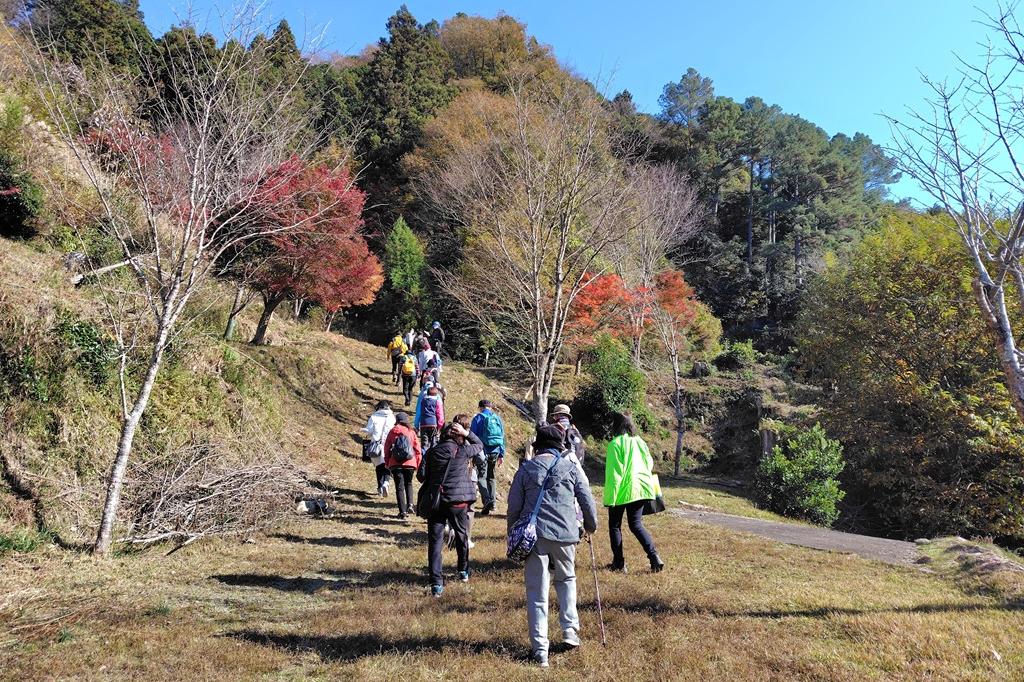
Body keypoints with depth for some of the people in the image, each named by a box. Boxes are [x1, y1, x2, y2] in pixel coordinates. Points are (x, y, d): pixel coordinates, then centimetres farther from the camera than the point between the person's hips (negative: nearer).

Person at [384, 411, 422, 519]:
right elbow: (418, 449, 2)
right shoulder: (411, 432, 2)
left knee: (399, 487, 4)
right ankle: (410, 505, 2)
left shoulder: (392, 432, 1)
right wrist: (418, 464, 12)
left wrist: (387, 463, 14)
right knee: (408, 484, 20)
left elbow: (386, 448, 4)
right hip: (410, 463, 1)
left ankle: (403, 511, -1)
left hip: (395, 464, -1)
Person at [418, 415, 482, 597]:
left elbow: (421, 475, -3)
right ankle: (464, 571, 39)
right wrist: (467, 433, 4)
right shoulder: (463, 451, -5)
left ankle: (436, 583, -5)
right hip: (458, 501, 0)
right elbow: (480, 445, 13)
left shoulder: (432, 451, 0)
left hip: (435, 501, 0)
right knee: (462, 535, 22)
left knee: (435, 541, 2)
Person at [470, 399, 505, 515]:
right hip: (495, 452, 4)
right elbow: (503, 438, 12)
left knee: (482, 476, -2)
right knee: (491, 477, 16)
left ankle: (487, 500, -20)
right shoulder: (498, 418, 11)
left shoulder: (478, 418, -3)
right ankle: (492, 502, 16)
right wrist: (501, 455, 16)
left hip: (483, 451, -4)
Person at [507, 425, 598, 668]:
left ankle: (540, 650, 6)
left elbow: (514, 506, 6)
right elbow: (587, 501, 9)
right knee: (566, 579, 25)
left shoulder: (526, 468, 6)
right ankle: (570, 630, 18)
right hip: (564, 534, 1)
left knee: (536, 593, 6)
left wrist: (513, 534, 19)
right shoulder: (571, 468, 5)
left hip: (534, 535, 0)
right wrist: (591, 524, 27)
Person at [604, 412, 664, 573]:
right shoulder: (640, 441, 7)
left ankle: (618, 562, 14)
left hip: (622, 491, -6)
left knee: (615, 525, 11)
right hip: (640, 488, 6)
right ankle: (654, 556, -1)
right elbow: (650, 464, 13)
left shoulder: (615, 443, -12)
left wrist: (610, 497, -10)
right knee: (636, 525, 14)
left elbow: (613, 473, -14)